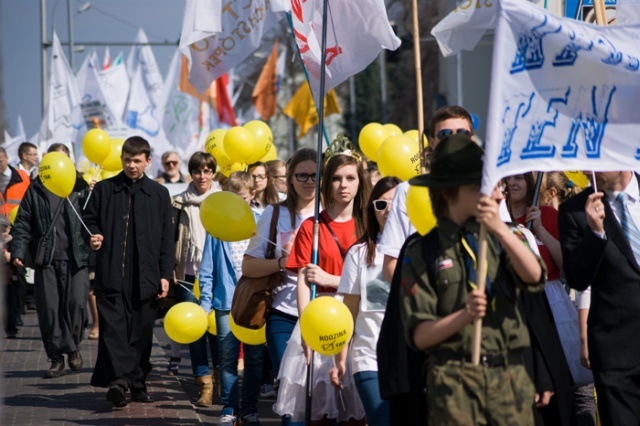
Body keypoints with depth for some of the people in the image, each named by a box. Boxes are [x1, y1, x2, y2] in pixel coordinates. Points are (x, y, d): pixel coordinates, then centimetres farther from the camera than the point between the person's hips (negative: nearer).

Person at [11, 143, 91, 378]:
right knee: (49, 309, -1)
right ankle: (57, 358, 9)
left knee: (76, 303, -10)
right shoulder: (36, 190, 10)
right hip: (46, 260, 2)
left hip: (76, 258, -1)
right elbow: (23, 224, 7)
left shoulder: (81, 187, 6)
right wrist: (18, 251, -5)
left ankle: (73, 345, 16)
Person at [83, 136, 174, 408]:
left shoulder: (159, 194, 10)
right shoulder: (104, 189, 8)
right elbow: (89, 219, 14)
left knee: (141, 332, 6)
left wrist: (165, 274, 3)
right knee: (113, 327, -12)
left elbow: (166, 238, 9)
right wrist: (93, 236, -9)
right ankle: (118, 380, -20)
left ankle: (138, 383, 15)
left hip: (145, 277, 1)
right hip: (111, 273, -1)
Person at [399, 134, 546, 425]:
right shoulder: (423, 253, 3)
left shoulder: (505, 237, 12)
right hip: (454, 379, -2)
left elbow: (534, 277, -9)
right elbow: (418, 335, -2)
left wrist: (501, 230, -20)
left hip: (510, 376, 2)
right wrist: (463, 316, -19)